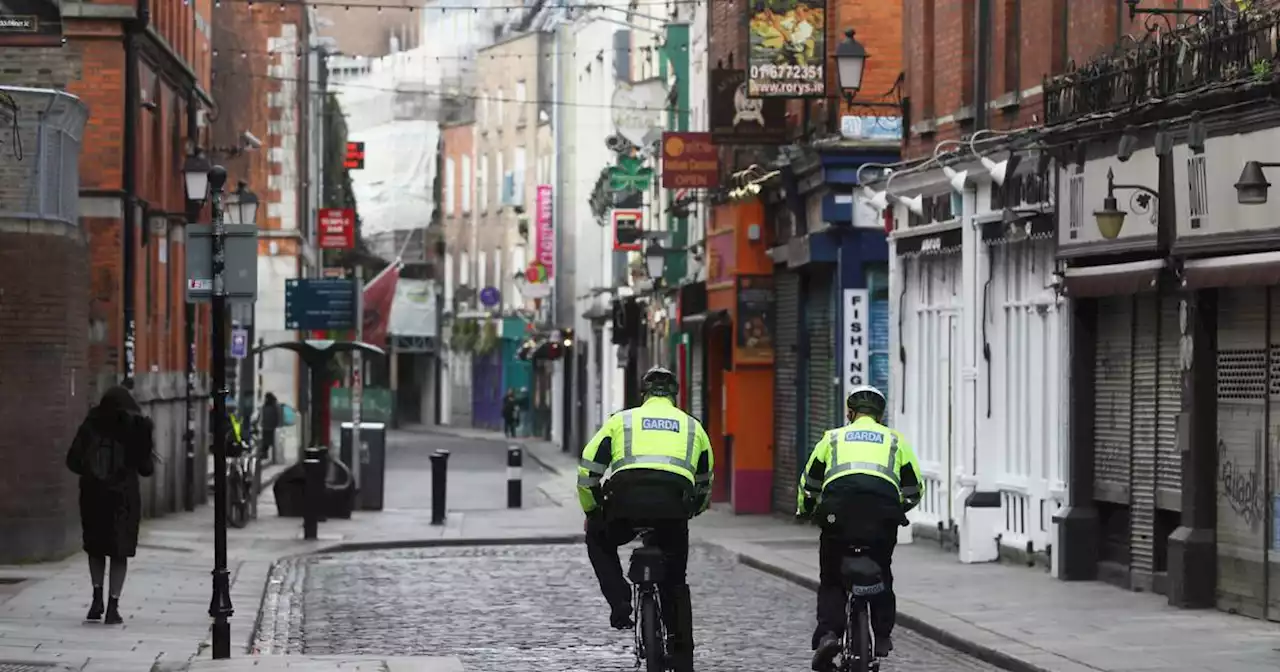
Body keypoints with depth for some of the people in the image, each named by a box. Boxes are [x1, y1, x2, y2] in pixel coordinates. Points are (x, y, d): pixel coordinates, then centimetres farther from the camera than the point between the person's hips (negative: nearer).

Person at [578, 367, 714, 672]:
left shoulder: (621, 420, 23)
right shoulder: (692, 426, 28)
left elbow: (587, 473, 19)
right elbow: (704, 486, 34)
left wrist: (590, 512, 33)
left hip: (625, 501, -1)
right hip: (673, 505, 1)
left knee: (598, 539, 31)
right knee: (674, 583, 20)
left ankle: (619, 603, 13)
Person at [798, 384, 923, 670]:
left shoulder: (833, 438, 23)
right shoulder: (895, 440, 24)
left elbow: (808, 484, 22)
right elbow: (914, 489, 21)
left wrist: (805, 510, 40)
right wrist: (898, 509, 40)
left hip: (838, 510, 0)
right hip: (883, 512, 1)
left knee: (831, 581, 11)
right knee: (881, 575, 23)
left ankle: (828, 633, -10)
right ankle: (883, 636, 18)